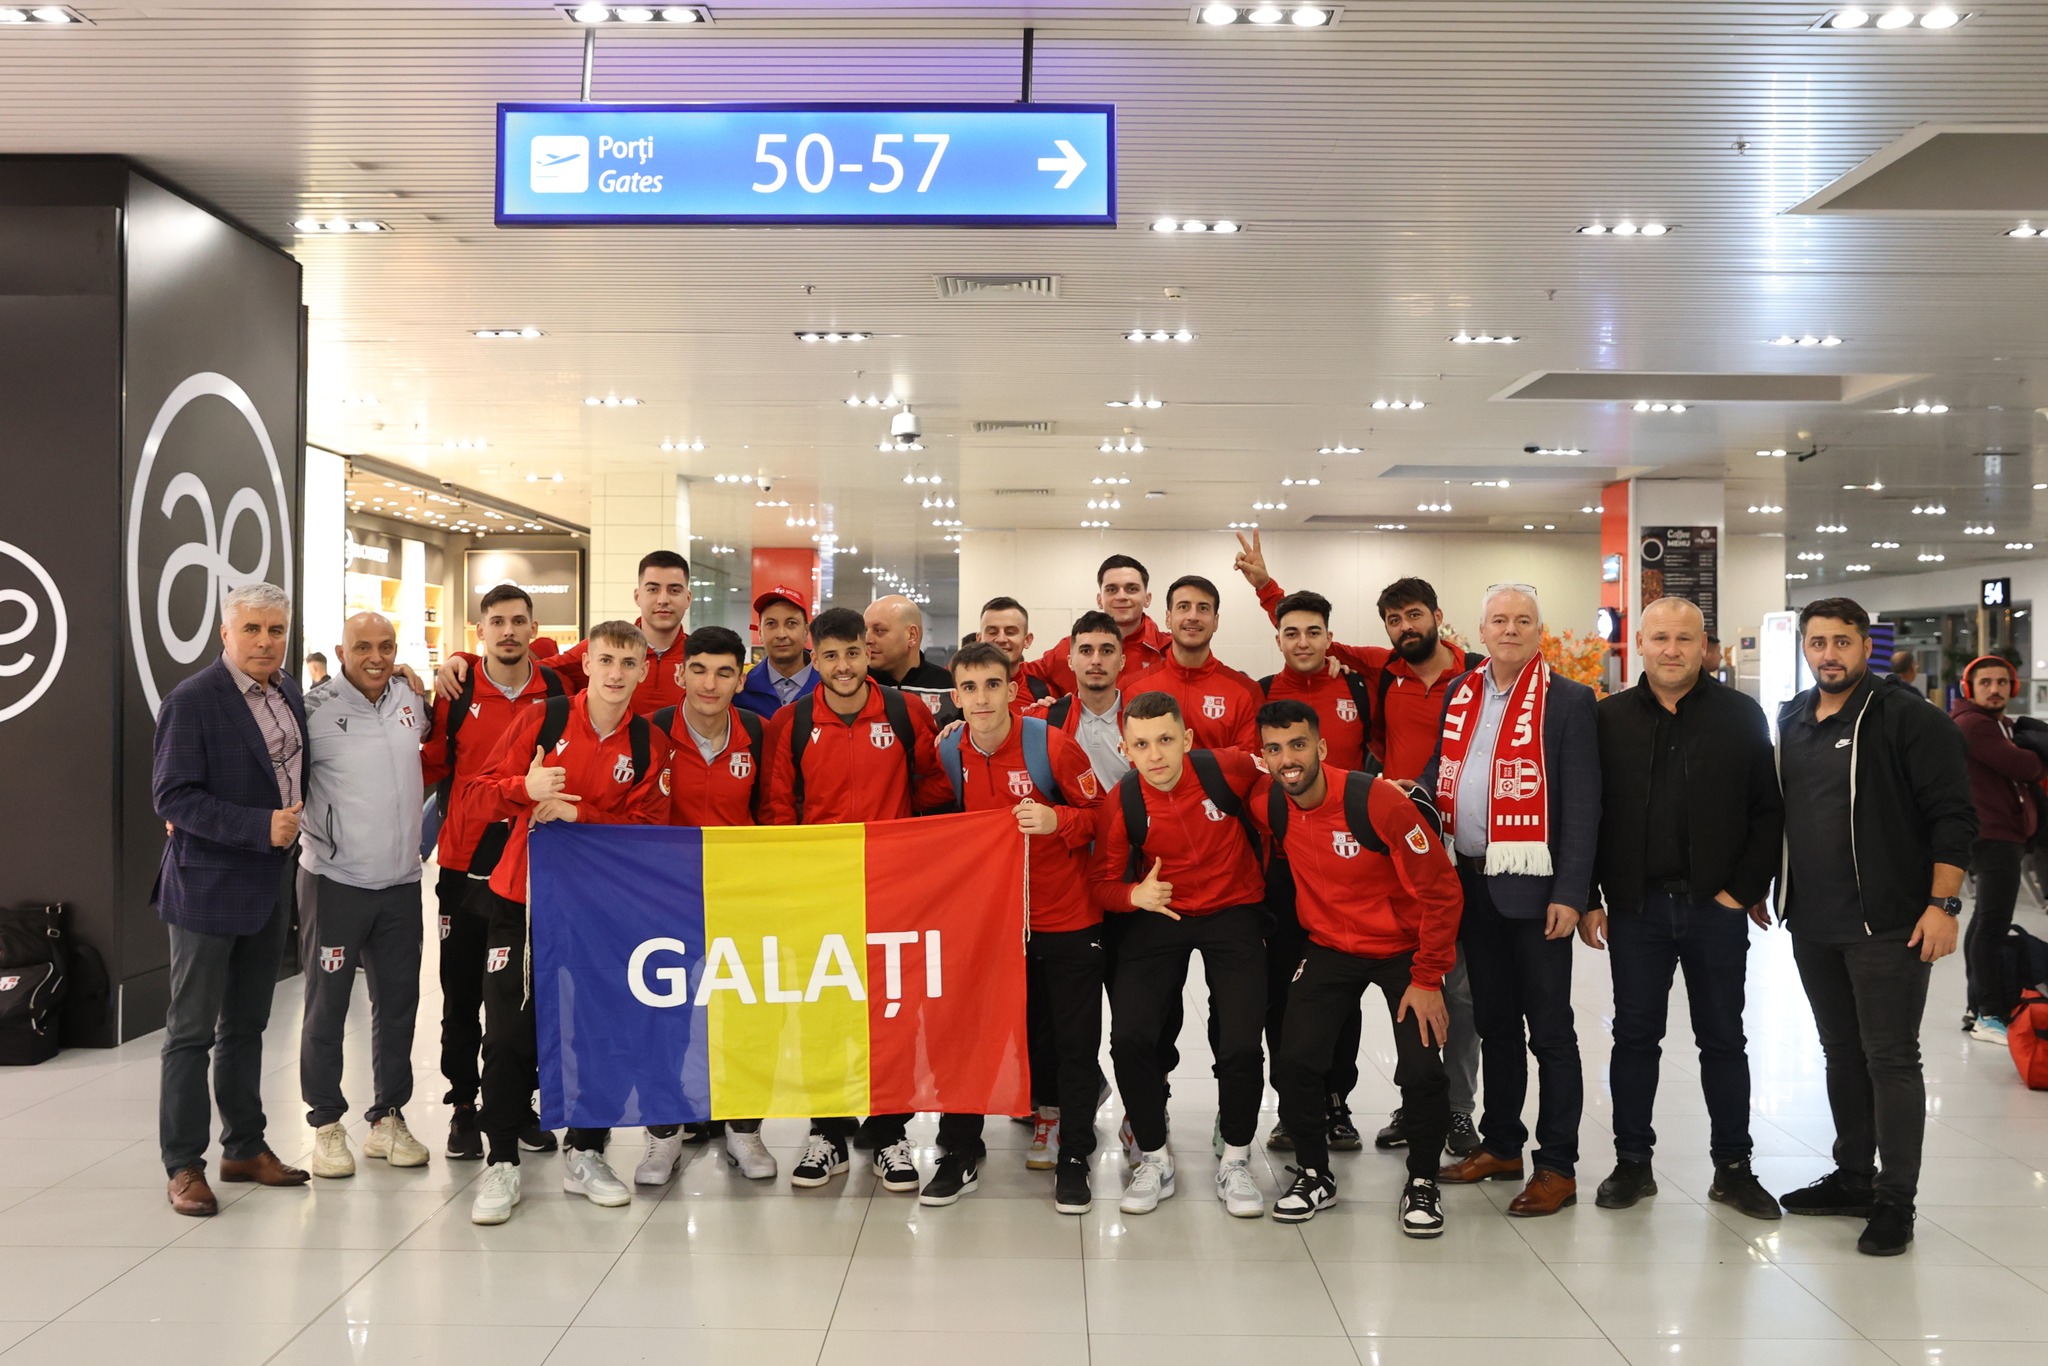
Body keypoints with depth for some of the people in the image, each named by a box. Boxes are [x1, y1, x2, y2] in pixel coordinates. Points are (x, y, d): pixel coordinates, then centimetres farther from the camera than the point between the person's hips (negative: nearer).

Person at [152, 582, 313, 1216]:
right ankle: (184, 1165, 11)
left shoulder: (288, 692, 7)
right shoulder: (191, 701, -14)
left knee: (246, 1027, 16)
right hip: (207, 887, -7)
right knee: (191, 1032, 3)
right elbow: (172, 797, -19)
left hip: (270, 887, 7)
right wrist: (260, 827, -24)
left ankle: (245, 1147, 26)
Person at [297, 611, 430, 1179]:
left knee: (398, 1002, 12)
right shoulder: (315, 708, -11)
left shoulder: (411, 700, 5)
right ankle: (327, 1125, 16)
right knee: (327, 1005, 3)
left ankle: (388, 1118, 25)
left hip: (401, 881, 5)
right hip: (335, 880, -5)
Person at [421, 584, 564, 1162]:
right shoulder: (456, 693, -2)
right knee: (462, 993, 7)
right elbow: (430, 765, 5)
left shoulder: (556, 691, 1)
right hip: (466, 866, -1)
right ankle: (463, 1105, 20)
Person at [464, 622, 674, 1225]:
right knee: (510, 1033, 0)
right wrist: (526, 787, -23)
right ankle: (501, 1163, 11)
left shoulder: (649, 744, 1)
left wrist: (577, 813, -17)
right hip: (521, 901, -1)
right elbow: (482, 789, -2)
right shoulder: (542, 719, -2)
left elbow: (646, 825, -4)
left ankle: (584, 1155, 22)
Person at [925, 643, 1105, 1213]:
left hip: (1067, 919, -3)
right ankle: (960, 1154, 22)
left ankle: (1074, 1158, 20)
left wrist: (1058, 820, -24)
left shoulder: (1051, 745, -15)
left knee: (1074, 1044, 3)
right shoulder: (949, 753, -3)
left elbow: (1099, 814, -7)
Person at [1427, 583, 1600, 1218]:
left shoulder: (1568, 701, -6)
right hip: (1471, 880, 6)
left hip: (1533, 886, -6)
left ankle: (1558, 1166, 9)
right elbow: (1440, 773, 17)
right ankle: (1500, 1146, 27)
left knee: (1549, 1028, 2)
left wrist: (1569, 894, -15)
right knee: (1493, 1021, 15)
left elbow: (1581, 805, -9)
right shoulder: (1459, 695, 11)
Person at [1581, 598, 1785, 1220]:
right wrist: (1589, 898, -1)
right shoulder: (1611, 718, 3)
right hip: (1635, 908, 1)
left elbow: (1768, 811, 1)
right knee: (1634, 1036, 9)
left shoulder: (1741, 716, 1)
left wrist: (1747, 889, -6)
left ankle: (1733, 1168, 20)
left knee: (1724, 1040, 9)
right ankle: (1632, 1162, 20)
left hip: (1716, 908, 0)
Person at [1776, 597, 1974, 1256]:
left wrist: (1941, 905, -18)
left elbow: (1953, 817, -13)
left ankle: (1895, 1201, 6)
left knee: (1891, 1059, -2)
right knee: (1842, 1053, 16)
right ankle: (1853, 1178, 28)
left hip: (1886, 924, -7)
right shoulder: (1792, 721, 11)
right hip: (1812, 925, 7)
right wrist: (1772, 890, 15)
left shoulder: (1907, 717, -9)